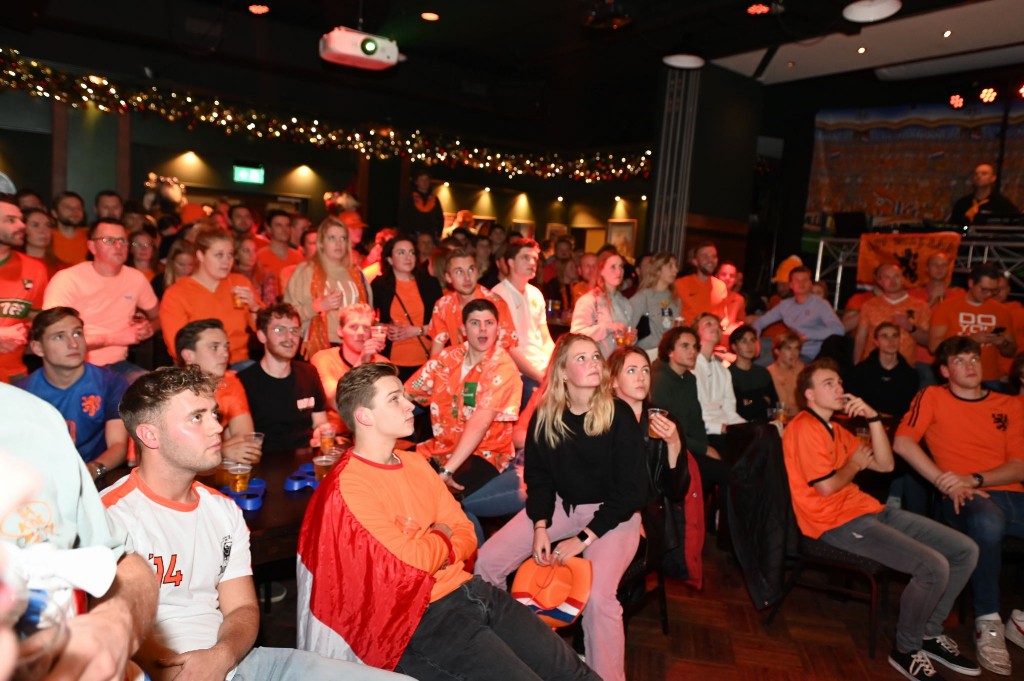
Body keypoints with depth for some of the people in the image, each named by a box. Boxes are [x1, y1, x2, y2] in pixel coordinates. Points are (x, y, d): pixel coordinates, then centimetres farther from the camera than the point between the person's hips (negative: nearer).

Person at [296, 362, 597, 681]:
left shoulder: (416, 463, 8)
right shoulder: (346, 488, -16)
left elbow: (466, 533, 9)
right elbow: (413, 563, -21)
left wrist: (429, 553, -10)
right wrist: (441, 536, -1)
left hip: (468, 589, 7)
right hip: (421, 617, -7)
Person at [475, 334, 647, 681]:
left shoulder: (619, 415, -15)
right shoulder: (544, 416, -4)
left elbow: (631, 490, -13)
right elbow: (538, 476, 5)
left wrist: (584, 538, -17)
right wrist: (541, 525, -11)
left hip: (612, 513, -4)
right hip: (561, 506, 4)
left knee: (598, 595, -30)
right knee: (488, 561, -10)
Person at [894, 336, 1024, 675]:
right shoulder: (932, 397, 8)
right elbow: (902, 443, -6)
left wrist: (974, 479, -9)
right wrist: (947, 483, -13)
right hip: (967, 498, -4)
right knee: (987, 522, -37)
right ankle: (988, 622, -18)